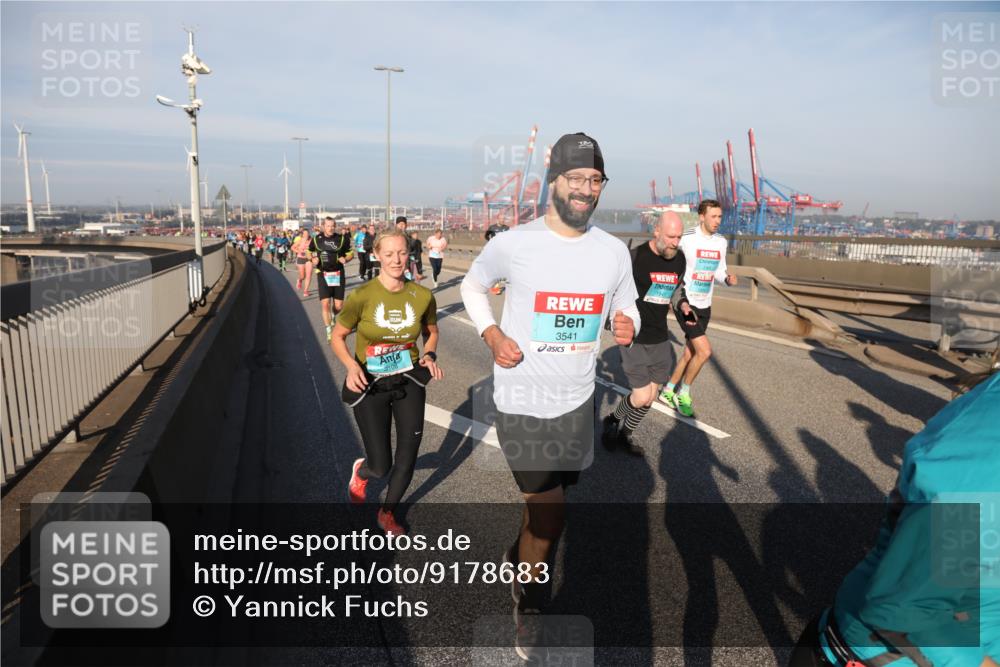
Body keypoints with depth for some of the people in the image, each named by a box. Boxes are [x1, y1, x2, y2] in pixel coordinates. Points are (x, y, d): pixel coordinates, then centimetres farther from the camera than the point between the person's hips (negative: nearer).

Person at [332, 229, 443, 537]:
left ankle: (387, 512, 38)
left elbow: (432, 332, 11)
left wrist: (429, 355, -9)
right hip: (369, 385, -3)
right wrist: (352, 365, -22)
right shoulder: (362, 296, -16)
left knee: (408, 456, 9)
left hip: (409, 383, 3)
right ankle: (361, 470, 43)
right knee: (381, 466, 2)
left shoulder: (422, 296, -8)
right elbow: (337, 337, -4)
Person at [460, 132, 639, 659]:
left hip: (578, 400, 4)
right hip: (522, 402, -4)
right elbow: (472, 285, 4)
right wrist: (491, 334, -13)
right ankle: (529, 602, 31)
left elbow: (627, 307, 12)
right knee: (548, 515, 0)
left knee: (543, 501, 21)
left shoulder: (614, 251, -2)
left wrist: (627, 325, -13)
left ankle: (518, 558, 53)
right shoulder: (512, 244, -13)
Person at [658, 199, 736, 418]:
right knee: (705, 351, -14)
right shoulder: (686, 239, -15)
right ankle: (683, 394, 7)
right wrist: (681, 302, -18)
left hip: (704, 306, 7)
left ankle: (667, 392, 30)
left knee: (690, 353, 13)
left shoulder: (721, 241, 6)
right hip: (685, 304, -7)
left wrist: (728, 278, -7)